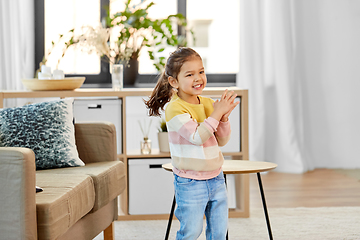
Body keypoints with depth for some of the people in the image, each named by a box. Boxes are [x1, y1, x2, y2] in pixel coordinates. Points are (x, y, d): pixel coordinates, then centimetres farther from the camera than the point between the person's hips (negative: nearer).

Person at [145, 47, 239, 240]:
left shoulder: (208, 103, 6)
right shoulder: (174, 108, -15)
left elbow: (222, 141, 7)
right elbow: (197, 137, -25)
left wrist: (224, 117, -9)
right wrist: (216, 114, -22)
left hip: (216, 178, 6)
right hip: (190, 183, -6)